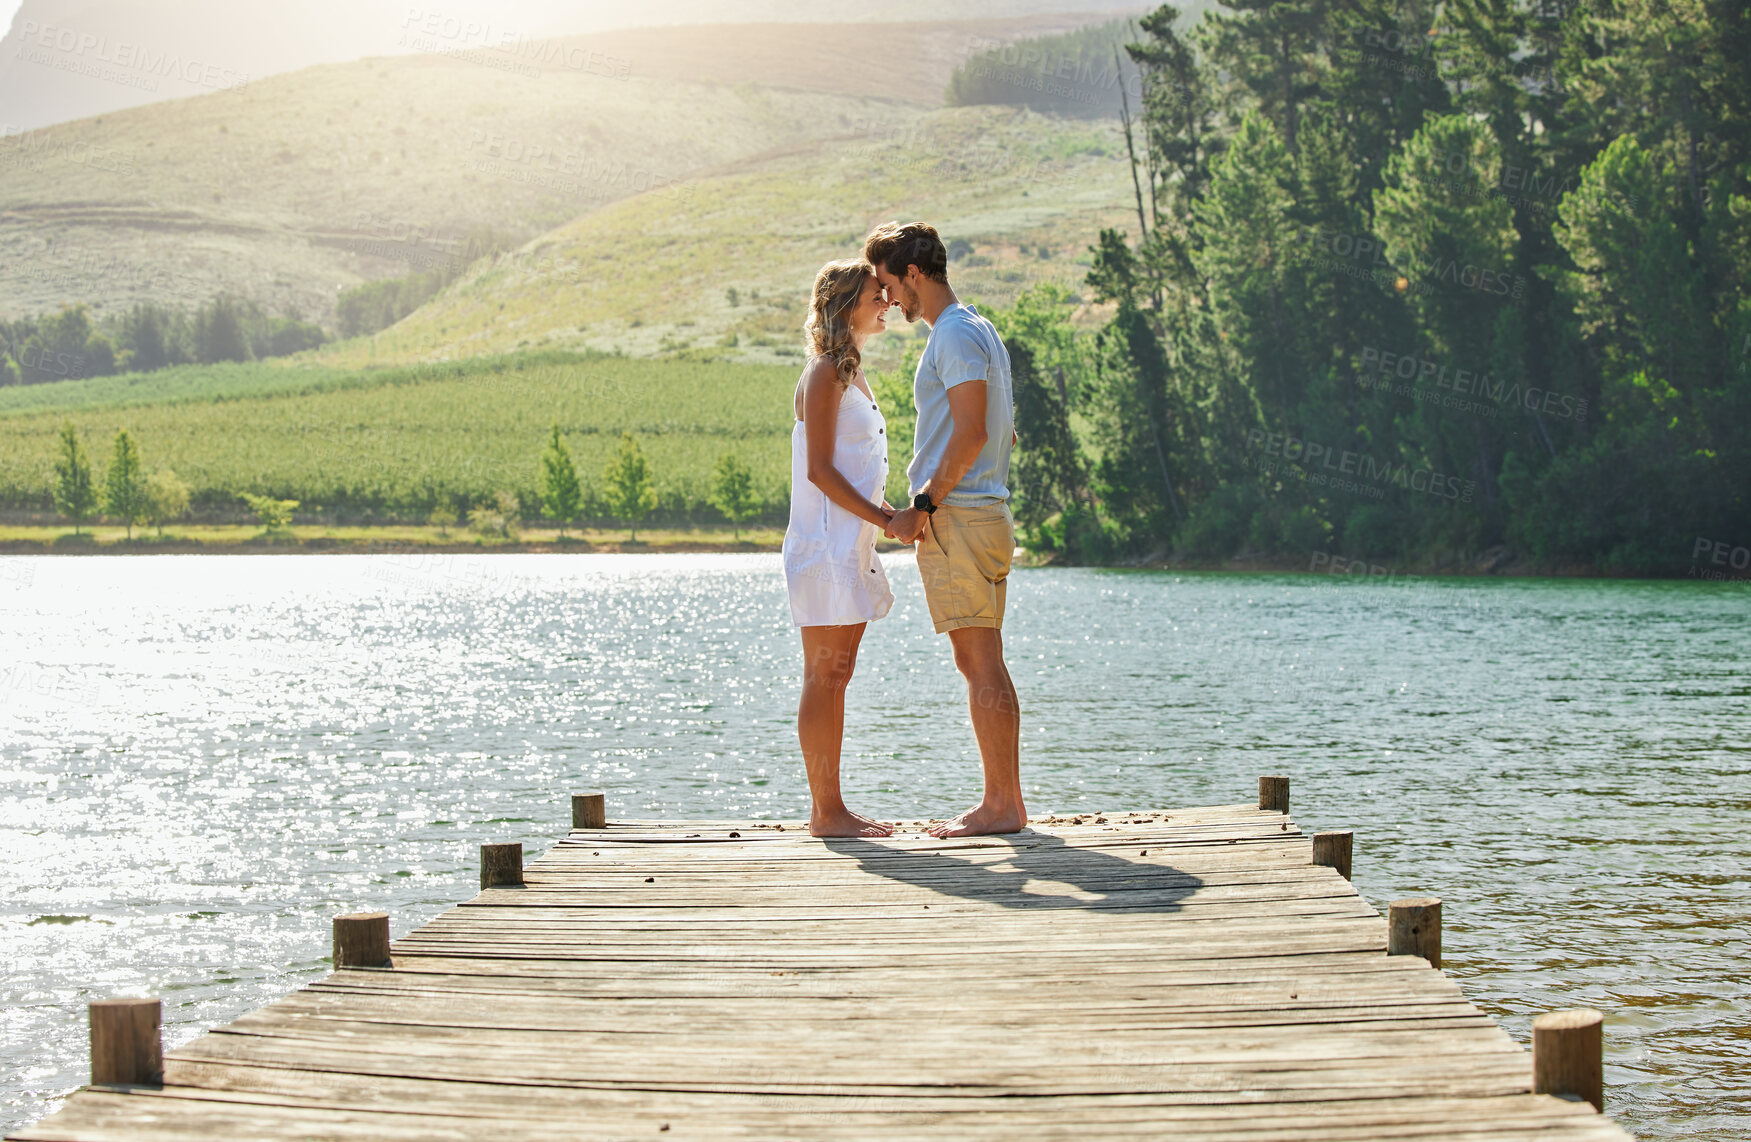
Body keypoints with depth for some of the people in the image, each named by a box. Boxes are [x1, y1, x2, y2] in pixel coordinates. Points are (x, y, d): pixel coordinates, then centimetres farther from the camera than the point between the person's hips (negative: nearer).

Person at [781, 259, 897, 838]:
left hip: (851, 544, 10)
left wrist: (890, 514, 9)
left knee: (836, 675, 10)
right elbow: (819, 469, -16)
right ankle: (825, 810, -4)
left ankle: (831, 806, 13)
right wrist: (881, 517, -18)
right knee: (824, 676, -6)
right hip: (826, 543, -10)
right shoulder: (825, 373, -11)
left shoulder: (851, 373, 18)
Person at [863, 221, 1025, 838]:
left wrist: (923, 506, -18)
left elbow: (971, 434, -20)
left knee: (982, 664, -9)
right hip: (981, 513, 10)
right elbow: (1003, 435, 24)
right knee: (980, 665, 11)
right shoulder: (977, 331, 20)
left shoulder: (957, 335, -11)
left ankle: (1003, 804, -8)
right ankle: (1003, 800, 13)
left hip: (958, 517, -10)